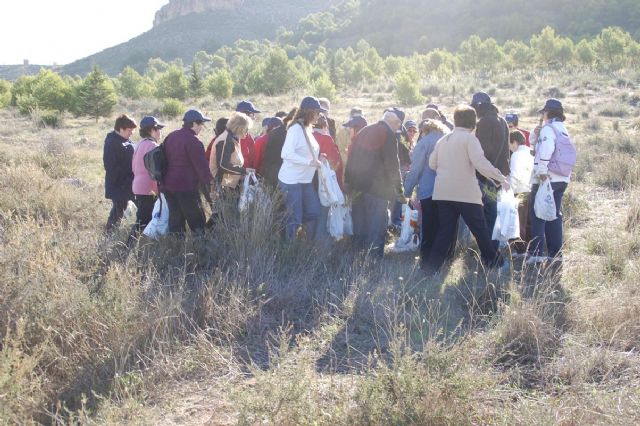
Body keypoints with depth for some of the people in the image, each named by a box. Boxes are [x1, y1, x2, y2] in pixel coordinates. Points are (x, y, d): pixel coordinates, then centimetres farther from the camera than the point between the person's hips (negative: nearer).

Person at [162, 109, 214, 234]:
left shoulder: (171, 137, 12)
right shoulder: (193, 141, -15)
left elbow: (164, 159, 20)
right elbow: (202, 166, -14)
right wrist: (210, 184, -5)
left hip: (168, 185, 8)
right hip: (186, 187, -8)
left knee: (175, 219, 12)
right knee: (197, 223, -2)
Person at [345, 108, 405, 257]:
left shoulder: (364, 131, 12)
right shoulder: (389, 135, -10)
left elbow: (351, 157, 14)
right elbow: (392, 165, -13)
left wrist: (348, 180, 19)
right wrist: (399, 189, -8)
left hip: (358, 185, 7)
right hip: (378, 187, -7)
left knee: (360, 221, 15)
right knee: (378, 222, -2)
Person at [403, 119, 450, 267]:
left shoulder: (423, 143, -3)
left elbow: (415, 170, -7)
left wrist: (407, 191, 0)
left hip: (429, 193, -5)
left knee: (429, 233, 0)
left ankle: (427, 265, 3)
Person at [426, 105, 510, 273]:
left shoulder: (442, 140, 12)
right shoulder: (469, 138, -7)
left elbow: (432, 163, 15)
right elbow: (480, 163, -18)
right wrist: (501, 177, -12)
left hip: (442, 193, 5)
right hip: (466, 193, -5)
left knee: (445, 232, 8)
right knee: (481, 231, 8)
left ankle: (431, 269, 3)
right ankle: (496, 264, 20)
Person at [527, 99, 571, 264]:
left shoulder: (548, 128, -10)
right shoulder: (563, 129, 18)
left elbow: (546, 148, -28)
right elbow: (533, 143, 22)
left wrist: (542, 170, -24)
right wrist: (536, 133, 5)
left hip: (546, 179, -8)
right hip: (562, 179, 8)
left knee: (537, 215, -3)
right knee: (555, 214, 13)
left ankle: (536, 253, -8)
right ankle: (556, 253, 14)